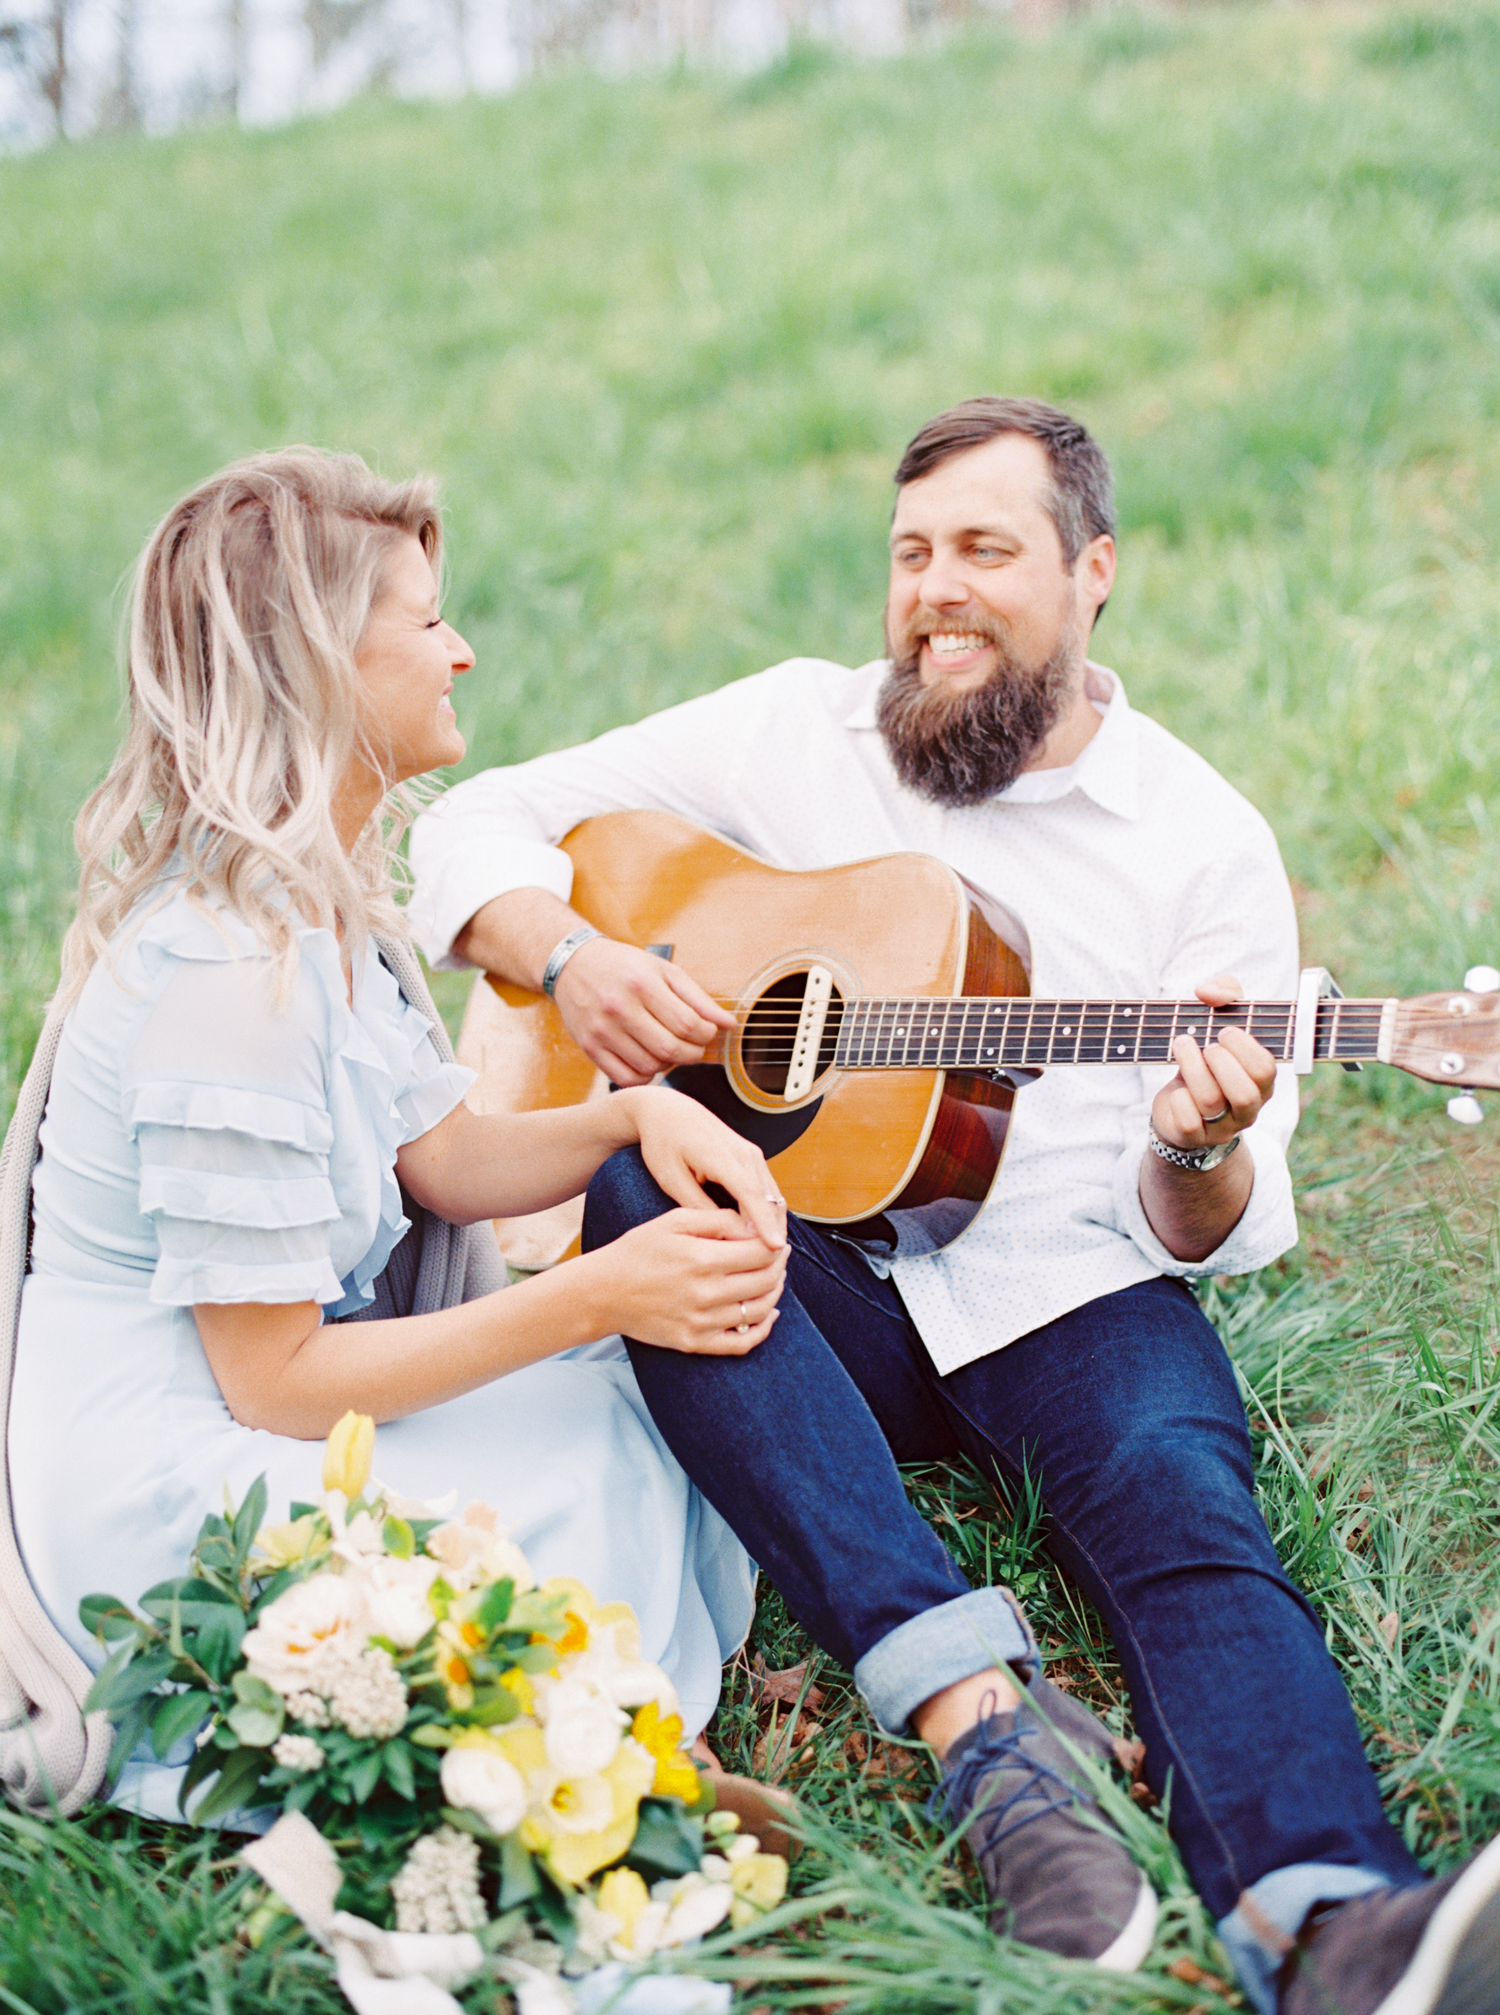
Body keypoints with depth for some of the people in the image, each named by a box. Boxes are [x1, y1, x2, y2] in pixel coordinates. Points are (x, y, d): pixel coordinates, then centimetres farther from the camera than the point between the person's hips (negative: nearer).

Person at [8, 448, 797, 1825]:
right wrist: (597, 1300, -25)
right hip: (161, 1499, -9)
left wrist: (642, 1117, -11)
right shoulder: (227, 973, -27)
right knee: (623, 1467, -14)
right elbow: (272, 1377, -24)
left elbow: (447, 1163, 8)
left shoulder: (317, 900, 4)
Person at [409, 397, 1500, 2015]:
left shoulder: (1205, 841, 5)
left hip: (1068, 1293, -1)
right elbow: (477, 823, 11)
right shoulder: (794, 730, 9)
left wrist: (1198, 1156, -20)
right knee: (622, 1169, -31)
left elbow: (1217, 1237, 4)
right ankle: (981, 1717, -39)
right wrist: (574, 958, -10)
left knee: (1188, 1505, -32)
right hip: (814, 1288, 1)